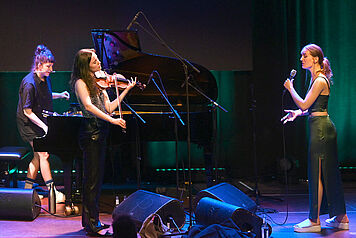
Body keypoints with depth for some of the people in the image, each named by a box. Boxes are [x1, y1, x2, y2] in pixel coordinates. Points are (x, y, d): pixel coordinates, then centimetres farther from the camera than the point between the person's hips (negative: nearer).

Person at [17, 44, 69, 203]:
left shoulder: (45, 78, 1)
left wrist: (60, 95, 5)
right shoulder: (29, 83, -24)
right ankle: (52, 192, -6)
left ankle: (28, 189, 19)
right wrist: (44, 127, -29)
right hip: (29, 124, -8)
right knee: (43, 154, -10)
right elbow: (27, 112, -24)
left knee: (38, 155, 9)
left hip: (41, 121, 8)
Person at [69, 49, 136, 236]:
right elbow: (88, 106, -25)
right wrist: (112, 120, -31)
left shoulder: (98, 82, 15)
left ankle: (90, 220, 21)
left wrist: (126, 90, 7)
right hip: (90, 131, -9)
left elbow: (108, 108, 10)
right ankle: (92, 226, -5)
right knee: (92, 179, -7)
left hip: (100, 132, 9)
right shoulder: (80, 83, -9)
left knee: (96, 178, 13)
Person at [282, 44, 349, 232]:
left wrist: (290, 88, -6)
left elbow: (304, 104, -18)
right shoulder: (316, 78, 16)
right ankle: (341, 218, 19)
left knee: (317, 174, -6)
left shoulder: (320, 80, -15)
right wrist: (298, 113, 10)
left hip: (321, 128, -10)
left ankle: (315, 221, -1)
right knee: (329, 173, 12)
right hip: (323, 127, 10)